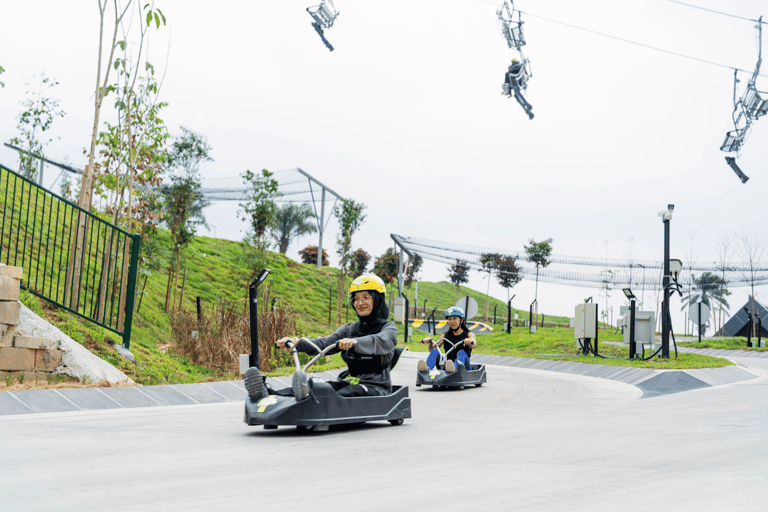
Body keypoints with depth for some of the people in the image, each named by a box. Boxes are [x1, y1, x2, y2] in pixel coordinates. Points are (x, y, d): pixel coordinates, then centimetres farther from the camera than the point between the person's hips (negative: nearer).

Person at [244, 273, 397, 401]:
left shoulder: (388, 328, 2)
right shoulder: (348, 329, 21)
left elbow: (382, 342, -24)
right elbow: (323, 344, 5)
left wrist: (355, 342, -45)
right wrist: (296, 342, -15)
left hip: (376, 386, -5)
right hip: (348, 381, 5)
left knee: (350, 392, -38)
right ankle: (267, 396, -49)